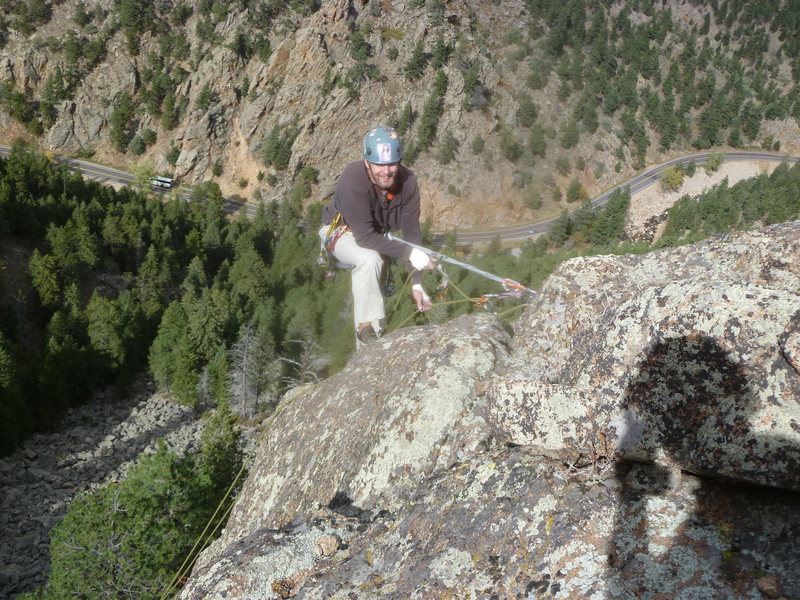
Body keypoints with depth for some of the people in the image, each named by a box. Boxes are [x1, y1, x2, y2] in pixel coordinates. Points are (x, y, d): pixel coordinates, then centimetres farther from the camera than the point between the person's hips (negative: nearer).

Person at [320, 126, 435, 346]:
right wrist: (410, 253, -42)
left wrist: (416, 283, -19)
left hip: (379, 232, 6)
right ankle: (368, 328, -21)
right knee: (370, 260, -33)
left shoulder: (407, 181, -23)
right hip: (342, 230, -6)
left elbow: (412, 231, -18)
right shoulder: (352, 182, -37)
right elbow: (365, 237, -37)